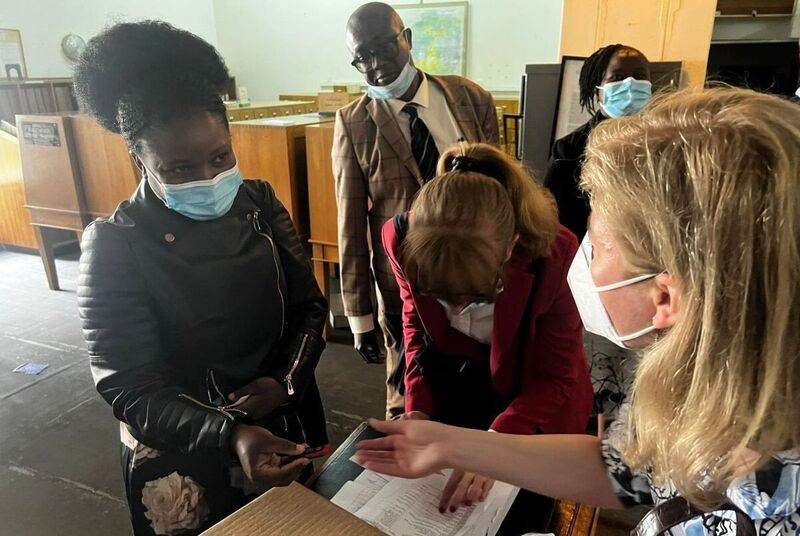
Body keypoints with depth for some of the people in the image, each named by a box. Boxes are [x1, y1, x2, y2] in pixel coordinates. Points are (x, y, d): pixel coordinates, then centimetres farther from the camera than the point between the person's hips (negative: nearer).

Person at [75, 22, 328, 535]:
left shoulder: (259, 202, -8)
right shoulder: (114, 244, -18)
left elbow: (309, 305, -2)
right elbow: (128, 387, -20)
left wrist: (285, 382, -18)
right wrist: (230, 436, -34)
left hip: (284, 422, 4)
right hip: (182, 453, -3)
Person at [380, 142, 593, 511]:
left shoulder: (553, 256, -36)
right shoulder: (404, 239, -28)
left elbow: (557, 378, -22)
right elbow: (415, 317, -7)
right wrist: (417, 407, -16)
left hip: (534, 400, -2)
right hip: (450, 390, 2)